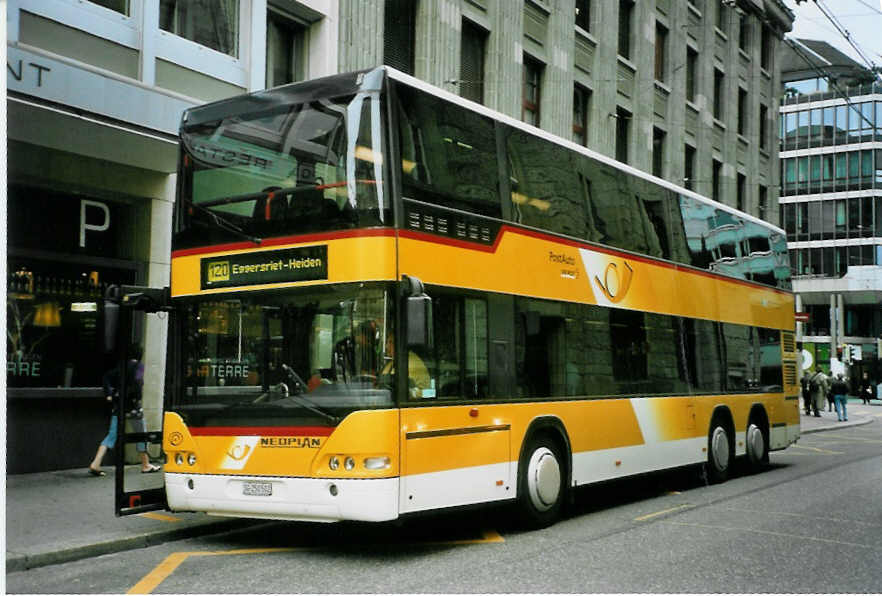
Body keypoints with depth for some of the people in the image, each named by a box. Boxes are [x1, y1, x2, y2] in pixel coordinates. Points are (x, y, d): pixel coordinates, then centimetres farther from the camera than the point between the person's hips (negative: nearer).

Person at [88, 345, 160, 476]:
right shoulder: (139, 365, -5)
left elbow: (108, 376, 7)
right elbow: (137, 380, -23)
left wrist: (109, 395, 6)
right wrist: (138, 396, -14)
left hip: (118, 403, 6)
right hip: (132, 404, -5)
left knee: (112, 435, 6)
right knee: (141, 434, 10)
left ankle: (95, 465, -5)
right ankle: (145, 465, 20)